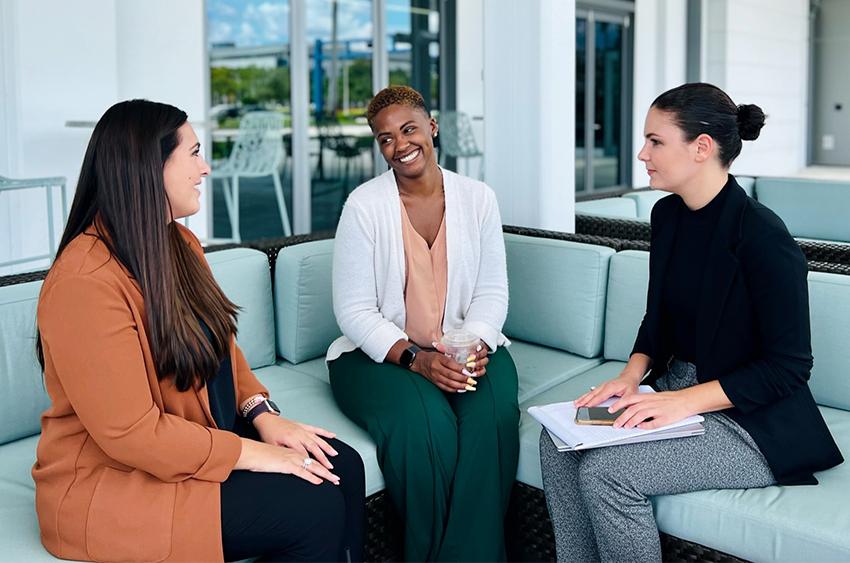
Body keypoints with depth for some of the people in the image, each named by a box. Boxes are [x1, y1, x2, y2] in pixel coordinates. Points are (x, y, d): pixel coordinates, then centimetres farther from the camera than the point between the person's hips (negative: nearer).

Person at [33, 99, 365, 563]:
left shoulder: (179, 242, 5)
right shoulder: (87, 282, -25)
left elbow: (220, 344, 13)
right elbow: (131, 433, -25)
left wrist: (264, 417, -4)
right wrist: (256, 455, -20)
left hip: (198, 434, 9)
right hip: (111, 481, -9)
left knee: (342, 467, -6)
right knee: (315, 508, -17)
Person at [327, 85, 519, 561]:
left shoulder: (478, 199, 4)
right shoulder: (364, 205, -6)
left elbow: (492, 293, 3)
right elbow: (355, 311, -9)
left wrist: (475, 346, -17)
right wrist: (415, 358, -22)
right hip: (380, 353, -2)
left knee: (493, 414, -29)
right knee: (424, 423, -32)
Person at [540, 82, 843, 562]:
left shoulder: (762, 235, -20)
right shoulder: (668, 215, 5)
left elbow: (788, 367, -18)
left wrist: (685, 401, -24)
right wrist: (633, 373, -4)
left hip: (753, 421, -8)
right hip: (678, 391, 8)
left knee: (605, 471, -24)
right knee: (559, 441, -11)